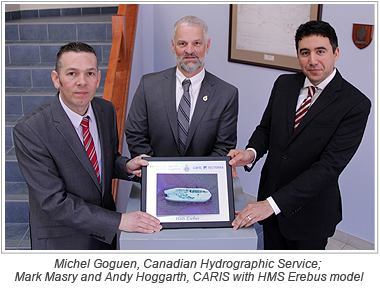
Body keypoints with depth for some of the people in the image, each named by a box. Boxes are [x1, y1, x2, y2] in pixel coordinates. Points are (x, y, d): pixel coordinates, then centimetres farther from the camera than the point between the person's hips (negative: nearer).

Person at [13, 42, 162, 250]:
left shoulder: (106, 110, -5)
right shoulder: (29, 131, -23)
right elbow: (54, 201, -23)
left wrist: (126, 167, -13)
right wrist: (118, 221, -27)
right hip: (61, 241, -5)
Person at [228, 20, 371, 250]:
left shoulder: (356, 104, -19)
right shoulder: (284, 84, -1)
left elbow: (330, 166, -25)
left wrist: (273, 204, -31)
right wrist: (252, 152, -18)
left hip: (309, 211, -4)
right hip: (270, 198, 4)